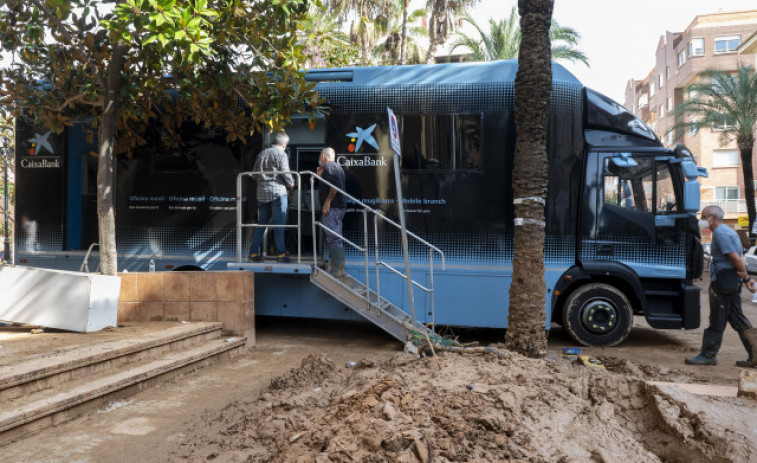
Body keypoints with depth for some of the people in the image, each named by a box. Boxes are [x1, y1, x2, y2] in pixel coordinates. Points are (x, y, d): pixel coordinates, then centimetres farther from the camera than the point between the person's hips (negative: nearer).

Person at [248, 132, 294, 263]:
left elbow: (254, 172, 15)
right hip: (277, 191, -6)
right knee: (279, 223, -3)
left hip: (261, 192, 6)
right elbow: (285, 172, -11)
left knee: (261, 223, 11)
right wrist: (291, 184, 6)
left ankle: (254, 252, 10)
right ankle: (281, 253, -3)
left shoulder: (261, 154, 15)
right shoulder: (281, 154, -5)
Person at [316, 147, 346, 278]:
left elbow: (335, 186, -22)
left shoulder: (329, 166, -8)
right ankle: (339, 268, 17)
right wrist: (321, 175, 22)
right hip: (339, 207, 11)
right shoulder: (337, 167, 23)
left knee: (333, 239, -11)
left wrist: (327, 202, -21)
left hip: (331, 208, -11)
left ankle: (337, 270, -12)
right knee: (336, 239, 13)